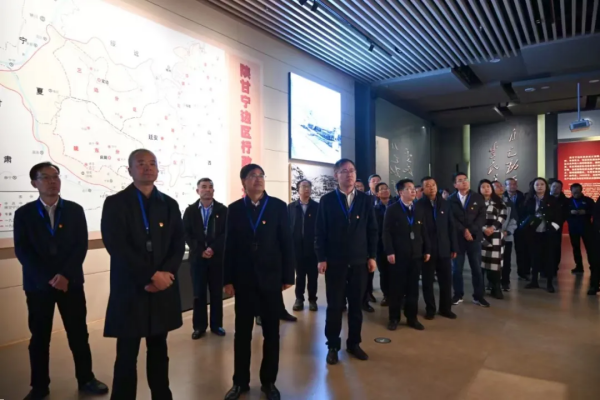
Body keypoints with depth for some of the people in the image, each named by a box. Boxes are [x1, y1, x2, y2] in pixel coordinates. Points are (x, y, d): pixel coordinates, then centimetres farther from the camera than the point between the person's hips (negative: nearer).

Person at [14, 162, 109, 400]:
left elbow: (81, 245, -2)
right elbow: (22, 251, -5)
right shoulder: (24, 213, 2)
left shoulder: (75, 210, 3)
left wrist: (65, 275, -14)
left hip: (71, 282, 0)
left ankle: (86, 379, 21)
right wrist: (48, 279, -15)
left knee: (79, 334, 7)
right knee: (39, 337, 10)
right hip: (38, 285, 0)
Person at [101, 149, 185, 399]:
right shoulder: (115, 203, -2)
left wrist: (166, 274, -13)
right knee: (127, 354, 5)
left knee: (159, 350, 15)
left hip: (163, 289, 4)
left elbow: (179, 244, 4)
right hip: (130, 289, -3)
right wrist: (151, 275, -17)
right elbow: (117, 246, -12)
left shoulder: (170, 205, 10)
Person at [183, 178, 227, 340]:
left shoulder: (222, 210, 3)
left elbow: (226, 234, -3)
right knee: (199, 294, 5)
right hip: (197, 257, 1)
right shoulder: (190, 210, 6)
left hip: (217, 257, 0)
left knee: (217, 293, 7)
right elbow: (186, 234, 0)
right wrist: (200, 250, -12)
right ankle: (199, 326, 15)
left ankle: (216, 325, 18)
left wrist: (213, 248, -15)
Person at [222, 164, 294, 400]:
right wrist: (228, 279, -1)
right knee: (242, 332, 11)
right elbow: (229, 246, 2)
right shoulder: (235, 209, 2)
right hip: (244, 279, 1)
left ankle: (268, 381, 26)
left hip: (271, 278, -1)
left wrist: (288, 276, -5)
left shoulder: (278, 206, -1)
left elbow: (287, 243, -2)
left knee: (271, 332, 9)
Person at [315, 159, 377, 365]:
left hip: (359, 261, 2)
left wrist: (372, 256, 1)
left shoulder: (366, 200, 5)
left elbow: (372, 230, 6)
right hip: (334, 262, -2)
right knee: (334, 306, 6)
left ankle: (353, 343, 27)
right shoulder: (327, 200, -1)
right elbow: (320, 232, -2)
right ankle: (333, 346, 20)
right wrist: (321, 258, -8)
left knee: (356, 305, 11)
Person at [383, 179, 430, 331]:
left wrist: (427, 250, 7)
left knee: (413, 287, 9)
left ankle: (412, 318, 20)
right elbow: (386, 232, -7)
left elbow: (424, 231, 13)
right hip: (398, 255, -4)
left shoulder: (420, 210, 13)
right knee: (396, 288, 4)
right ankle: (394, 318, 15)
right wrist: (389, 252, -14)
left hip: (416, 255, 4)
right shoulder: (392, 209, -1)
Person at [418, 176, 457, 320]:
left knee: (446, 280, 9)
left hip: (444, 249, 3)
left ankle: (445, 308, 24)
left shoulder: (445, 204, 6)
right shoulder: (418, 205, -4)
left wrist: (454, 247, 4)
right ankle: (430, 309, 20)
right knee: (428, 281, 7)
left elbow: (451, 227, 8)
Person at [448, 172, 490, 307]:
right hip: (457, 238, 0)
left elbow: (482, 217, -3)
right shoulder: (451, 199, 3)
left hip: (474, 237, 1)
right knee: (457, 269, 4)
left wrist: (471, 230, -14)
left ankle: (478, 296, 17)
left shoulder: (478, 198, 5)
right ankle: (458, 295, 16)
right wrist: (463, 230, -13)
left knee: (477, 268, 5)